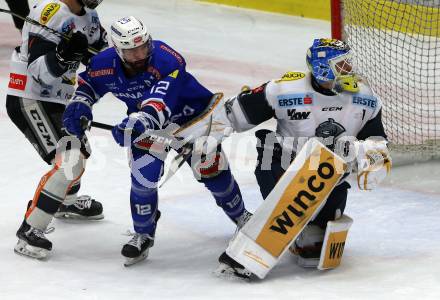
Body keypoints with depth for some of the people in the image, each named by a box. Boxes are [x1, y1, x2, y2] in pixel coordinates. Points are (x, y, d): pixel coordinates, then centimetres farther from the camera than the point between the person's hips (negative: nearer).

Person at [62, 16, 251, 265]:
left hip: (191, 112, -3)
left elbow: (159, 104, -50)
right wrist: (79, 106, -20)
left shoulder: (169, 61, -38)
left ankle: (241, 216, 28)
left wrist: (137, 124, -67)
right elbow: (87, 84, 0)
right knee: (144, 176, -11)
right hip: (147, 122, 3)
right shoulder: (106, 64, -23)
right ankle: (144, 235, 10)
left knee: (210, 169, 1)